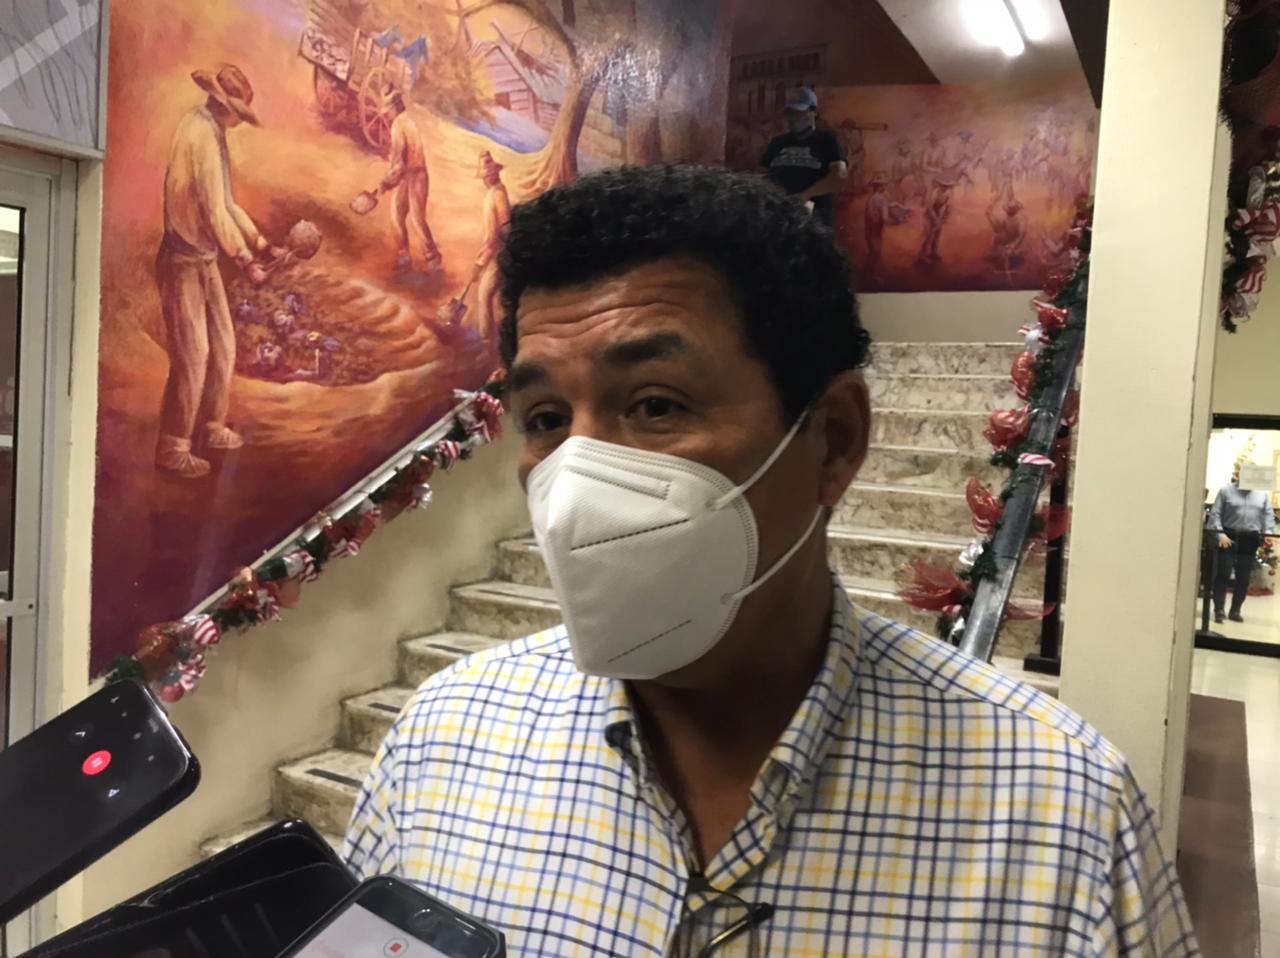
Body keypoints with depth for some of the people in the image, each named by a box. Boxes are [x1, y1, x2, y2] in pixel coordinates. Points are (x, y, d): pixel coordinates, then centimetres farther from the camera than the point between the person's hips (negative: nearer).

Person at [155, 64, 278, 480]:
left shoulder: (213, 133, 11)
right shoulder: (200, 134, -19)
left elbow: (227, 205, 18)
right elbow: (213, 210, -21)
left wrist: (262, 244, 15)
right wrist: (245, 260, -16)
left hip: (205, 258, 9)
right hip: (183, 260, -9)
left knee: (223, 346, 15)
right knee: (192, 356, -6)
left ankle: (212, 428, 28)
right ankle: (172, 448, 5)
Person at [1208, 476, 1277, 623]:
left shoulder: (1263, 493, 11)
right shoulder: (1226, 490, 1)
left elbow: (1269, 515, 10)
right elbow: (1215, 514, -2)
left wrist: (1268, 533, -6)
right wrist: (1220, 534, -12)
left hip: (1250, 539, 3)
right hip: (1229, 537, -3)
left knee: (1244, 577, 5)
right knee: (1223, 574, -5)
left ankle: (1235, 610, 14)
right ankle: (1219, 610, -3)